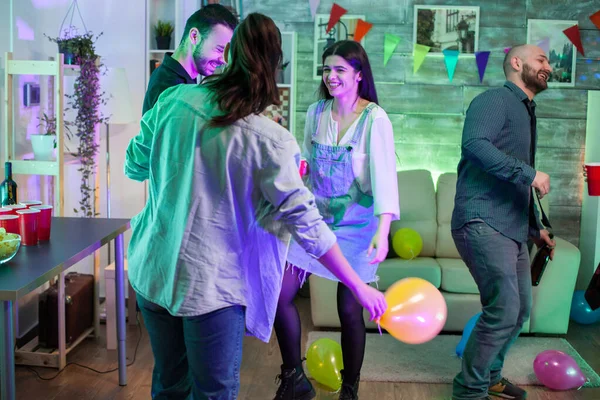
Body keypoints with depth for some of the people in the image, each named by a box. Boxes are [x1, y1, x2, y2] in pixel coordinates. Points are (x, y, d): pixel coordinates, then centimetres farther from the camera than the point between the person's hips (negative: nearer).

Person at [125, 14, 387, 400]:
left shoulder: (173, 100, -4)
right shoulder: (270, 140, -16)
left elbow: (134, 166, 9)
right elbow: (306, 224, -14)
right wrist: (359, 287, -6)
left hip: (152, 271, 5)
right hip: (211, 285, -4)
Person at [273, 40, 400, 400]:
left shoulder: (375, 119, -14)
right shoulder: (316, 113, 2)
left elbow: (384, 174, -22)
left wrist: (383, 232, -34)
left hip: (357, 224, -4)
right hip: (317, 217, 5)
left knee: (349, 309, 1)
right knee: (281, 293, -3)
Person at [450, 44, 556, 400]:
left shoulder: (526, 113, 25)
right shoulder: (495, 100, -4)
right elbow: (474, 144, -25)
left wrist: (535, 227, 27)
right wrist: (529, 173, -23)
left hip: (513, 228, 10)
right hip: (483, 222, -10)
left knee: (521, 310, 13)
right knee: (504, 310, -13)